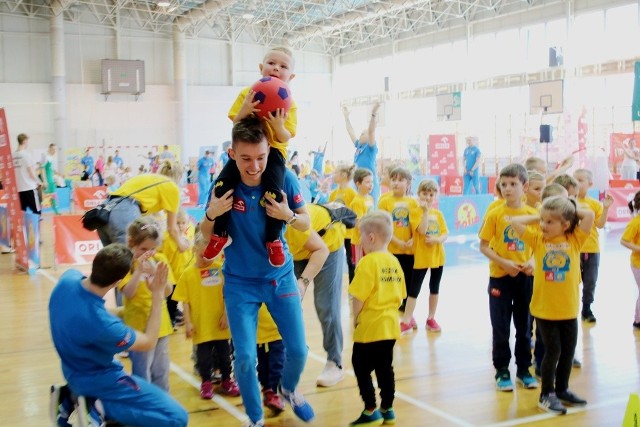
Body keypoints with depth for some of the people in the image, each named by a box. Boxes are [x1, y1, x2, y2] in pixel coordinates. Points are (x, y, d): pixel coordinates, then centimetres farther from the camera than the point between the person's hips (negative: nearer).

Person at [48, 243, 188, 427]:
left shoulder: (68, 278, -18)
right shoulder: (103, 323, -37)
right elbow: (148, 342, -17)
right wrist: (157, 296, -15)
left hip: (73, 369, 8)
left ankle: (71, 396, 19)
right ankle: (105, 408, -12)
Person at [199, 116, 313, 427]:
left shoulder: (284, 179, -17)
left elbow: (306, 223, -4)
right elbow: (206, 235, -5)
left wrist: (289, 215, -26)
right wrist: (211, 214, -27)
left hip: (280, 276, 1)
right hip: (240, 283, -1)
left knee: (298, 350, 6)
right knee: (245, 357, -3)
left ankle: (289, 390, 40)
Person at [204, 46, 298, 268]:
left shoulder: (289, 103, -3)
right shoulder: (247, 93, 1)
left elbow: (285, 138, -7)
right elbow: (235, 125, -2)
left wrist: (279, 126, -29)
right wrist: (244, 111, -22)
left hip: (273, 151, -2)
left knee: (273, 193, -23)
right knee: (221, 186, -11)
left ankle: (274, 240, -1)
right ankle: (220, 234, 10)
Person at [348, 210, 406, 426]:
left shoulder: (368, 262, -17)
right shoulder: (394, 262, 6)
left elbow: (358, 297, -18)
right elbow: (400, 295, 11)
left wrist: (355, 318, -4)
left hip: (370, 327, -7)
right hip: (390, 325, 8)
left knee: (362, 367, 5)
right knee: (385, 367, 16)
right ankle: (387, 409, 23)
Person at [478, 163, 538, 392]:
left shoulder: (533, 214, -2)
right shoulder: (495, 214, -7)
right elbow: (483, 246, -5)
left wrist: (533, 262, -12)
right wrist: (503, 262, -18)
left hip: (525, 278, 2)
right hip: (500, 277, -2)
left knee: (524, 327, 12)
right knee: (501, 328, 6)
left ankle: (524, 370, 26)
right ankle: (502, 371, 18)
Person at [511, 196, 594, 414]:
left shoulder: (575, 239, -2)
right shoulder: (537, 239, -3)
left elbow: (589, 215, -13)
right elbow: (515, 222, -9)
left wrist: (572, 211, 1)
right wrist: (537, 217, -3)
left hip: (568, 309, 2)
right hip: (544, 309, -2)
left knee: (568, 350, 13)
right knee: (552, 351, 0)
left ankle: (562, 390, 31)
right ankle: (546, 395, 13)